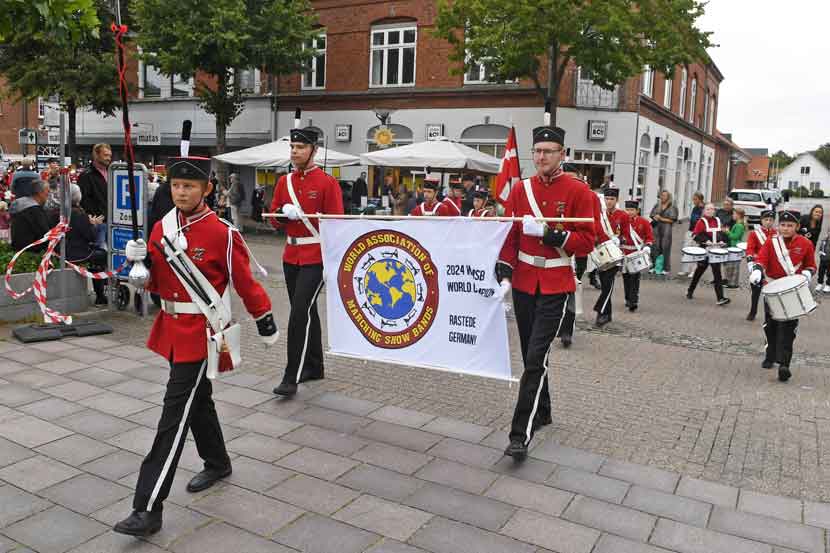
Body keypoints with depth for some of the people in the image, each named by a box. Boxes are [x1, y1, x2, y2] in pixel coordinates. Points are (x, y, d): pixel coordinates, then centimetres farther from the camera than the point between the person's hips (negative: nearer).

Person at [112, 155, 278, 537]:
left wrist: (266, 326, 1)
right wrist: (140, 261, -11)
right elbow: (156, 283, 10)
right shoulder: (161, 228, 4)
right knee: (198, 399, 21)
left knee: (175, 413, -8)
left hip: (201, 333, -7)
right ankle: (217, 464, 43)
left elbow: (245, 282, -7)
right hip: (172, 328, 7)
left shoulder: (222, 233, -15)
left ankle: (148, 509, -3)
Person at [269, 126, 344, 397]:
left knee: (300, 313, -12)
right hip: (291, 257, 6)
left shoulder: (328, 182, -8)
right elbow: (274, 219, 13)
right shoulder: (284, 181, 9)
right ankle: (314, 368, 28)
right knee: (307, 313, 15)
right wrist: (284, 213, -10)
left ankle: (292, 378, -6)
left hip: (316, 258, -6)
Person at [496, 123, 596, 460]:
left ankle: (521, 434, -6)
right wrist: (504, 276, -4)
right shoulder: (520, 190, 5)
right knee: (530, 354, 15)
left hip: (555, 287, -4)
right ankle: (542, 413, 35)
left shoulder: (578, 191, -6)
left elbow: (586, 242, -9)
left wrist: (546, 232, -21)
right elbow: (509, 237, 7)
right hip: (523, 284, 5)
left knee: (536, 359, -10)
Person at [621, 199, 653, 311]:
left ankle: (634, 301, -6)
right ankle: (628, 299, 23)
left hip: (637, 253, -3)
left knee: (635, 277, -8)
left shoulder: (644, 222, -4)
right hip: (625, 253, 3)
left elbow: (650, 237, 0)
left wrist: (647, 247, -16)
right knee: (626, 276, 8)